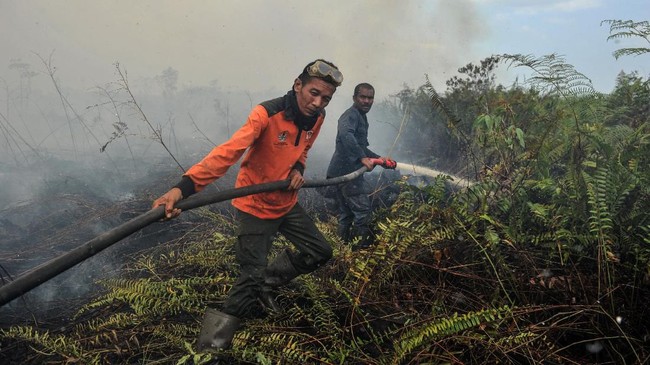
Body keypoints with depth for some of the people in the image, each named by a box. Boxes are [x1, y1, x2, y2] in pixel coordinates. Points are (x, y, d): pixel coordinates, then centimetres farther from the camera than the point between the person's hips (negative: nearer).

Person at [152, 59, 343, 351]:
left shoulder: (317, 118, -5)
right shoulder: (266, 114, -28)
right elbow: (228, 152, -40)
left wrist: (298, 169, -9)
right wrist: (184, 186, -54)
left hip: (287, 204, 7)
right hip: (255, 206, -7)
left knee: (320, 252, 14)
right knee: (251, 277, -6)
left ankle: (266, 283, 32)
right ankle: (214, 337, 14)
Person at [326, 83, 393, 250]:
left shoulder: (361, 117, 23)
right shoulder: (351, 114, -10)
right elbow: (345, 134, -32)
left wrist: (380, 158, 25)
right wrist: (363, 158, -36)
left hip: (342, 172, 10)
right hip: (347, 172, -10)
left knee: (346, 215, 13)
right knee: (363, 211, -7)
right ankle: (361, 250, -3)